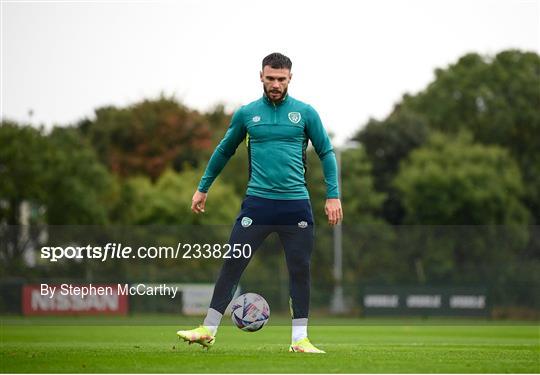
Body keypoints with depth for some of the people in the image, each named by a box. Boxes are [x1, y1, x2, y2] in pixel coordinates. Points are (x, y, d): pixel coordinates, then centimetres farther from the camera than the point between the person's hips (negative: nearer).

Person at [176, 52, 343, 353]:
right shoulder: (247, 114, 6)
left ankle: (300, 339, 10)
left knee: (300, 270, 2)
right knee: (232, 264, -4)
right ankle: (208, 331, 0)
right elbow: (224, 151, 19)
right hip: (258, 202, 0)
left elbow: (327, 153, 7)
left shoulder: (305, 113, 2)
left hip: (296, 204, 0)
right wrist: (203, 188, 22)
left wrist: (333, 195, -1)